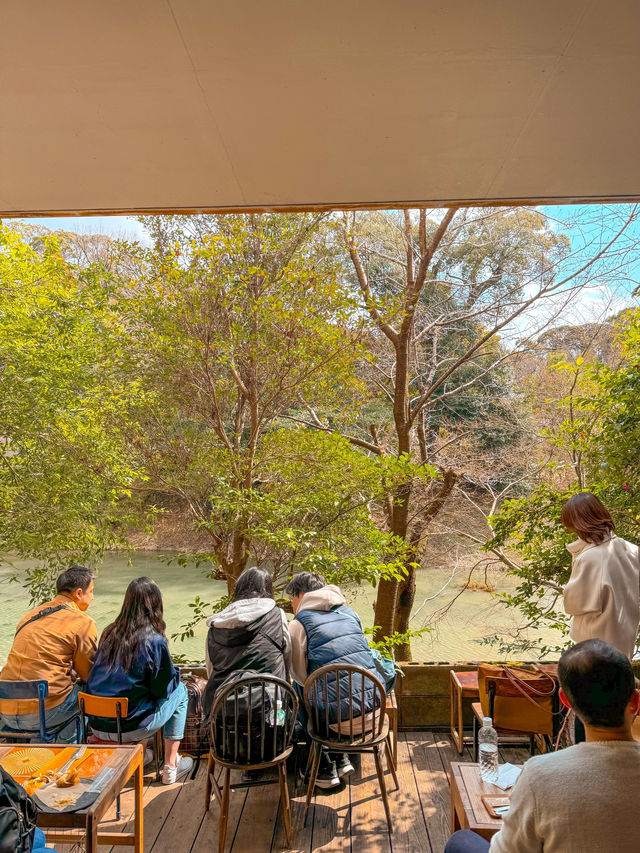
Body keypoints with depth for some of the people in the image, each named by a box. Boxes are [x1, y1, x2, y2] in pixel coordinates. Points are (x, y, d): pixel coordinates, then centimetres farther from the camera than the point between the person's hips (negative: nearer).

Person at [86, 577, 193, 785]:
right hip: (131, 729, -6)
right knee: (180, 690, 15)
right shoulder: (154, 640, -16)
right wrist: (175, 675, 14)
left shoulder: (109, 633, 0)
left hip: (97, 726, 6)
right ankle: (170, 767, 19)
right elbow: (162, 689, -8)